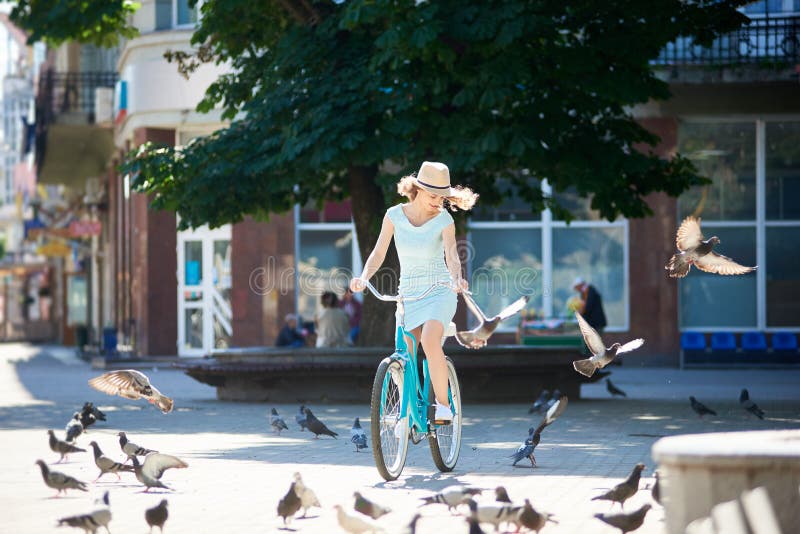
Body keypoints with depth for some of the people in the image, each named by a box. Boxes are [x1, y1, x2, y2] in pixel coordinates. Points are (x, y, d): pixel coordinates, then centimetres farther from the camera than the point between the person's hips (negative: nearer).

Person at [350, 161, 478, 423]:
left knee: (430, 341, -28)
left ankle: (443, 405, -20)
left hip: (439, 291, -3)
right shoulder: (395, 215, -2)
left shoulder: (444, 220, -8)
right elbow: (379, 253, -3)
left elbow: (451, 254, -22)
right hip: (408, 293, 3)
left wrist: (456, 278, -42)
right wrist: (363, 277, -21)